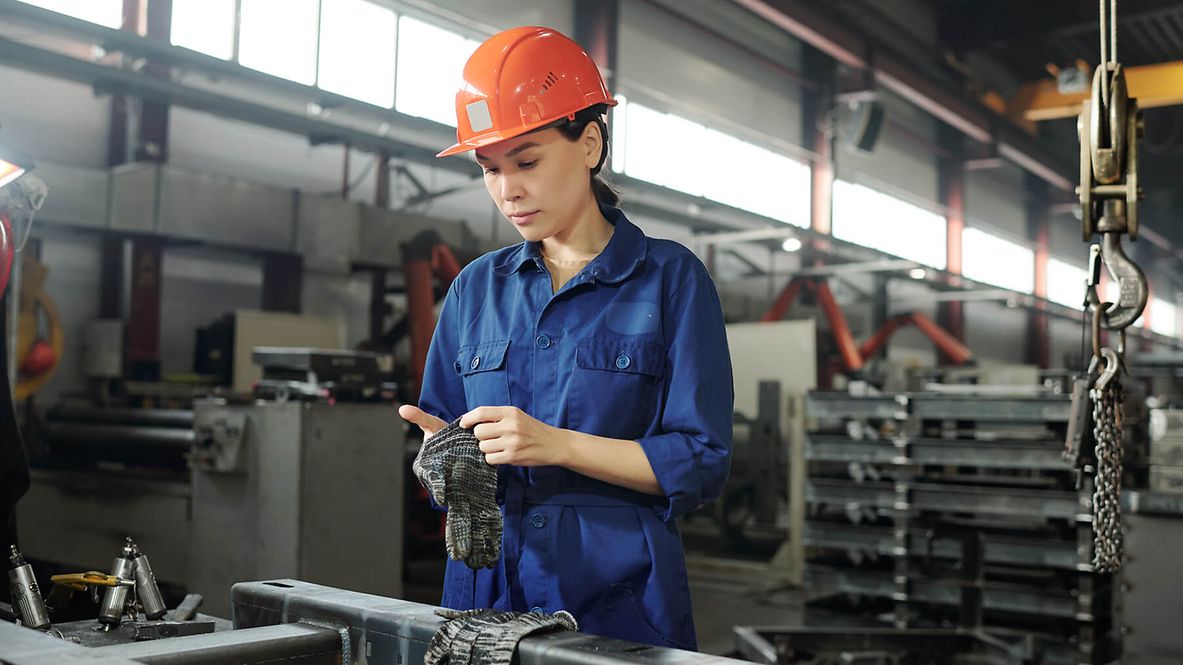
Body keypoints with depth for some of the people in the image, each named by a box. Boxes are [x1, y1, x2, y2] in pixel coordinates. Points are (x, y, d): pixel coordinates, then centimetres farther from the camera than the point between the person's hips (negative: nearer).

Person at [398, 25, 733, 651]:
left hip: (616, 594, -3)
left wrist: (557, 444, -19)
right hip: (487, 588, 4)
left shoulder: (672, 279, -4)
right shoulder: (475, 288, 9)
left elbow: (702, 462, -9)